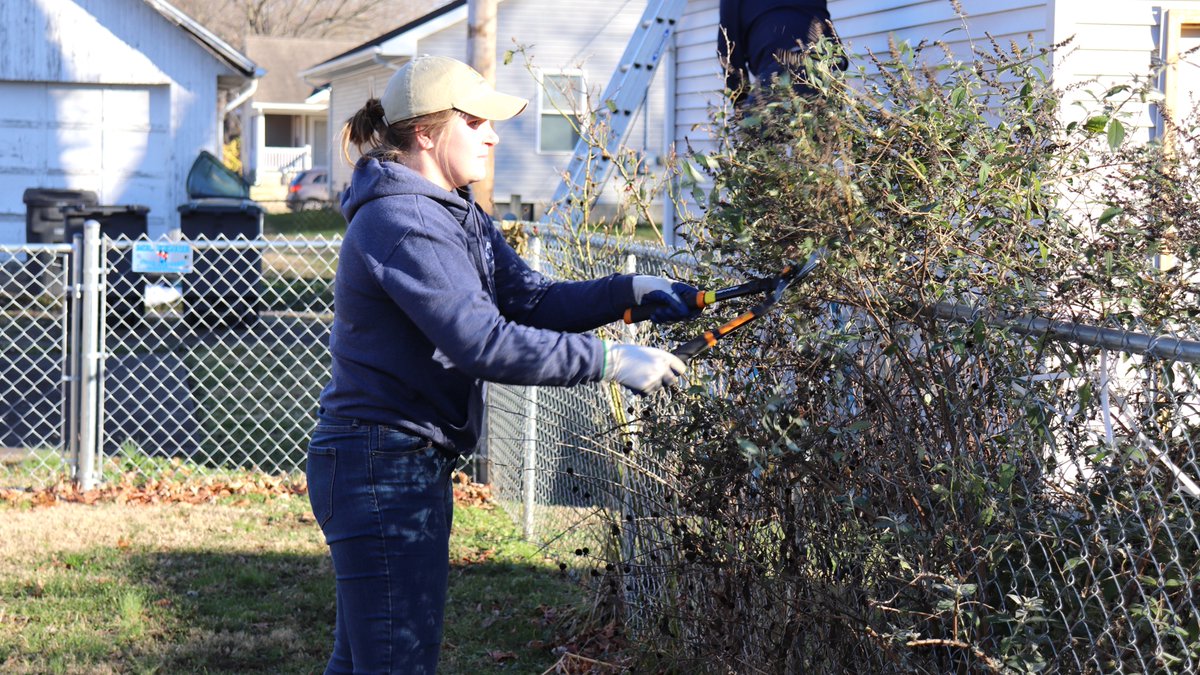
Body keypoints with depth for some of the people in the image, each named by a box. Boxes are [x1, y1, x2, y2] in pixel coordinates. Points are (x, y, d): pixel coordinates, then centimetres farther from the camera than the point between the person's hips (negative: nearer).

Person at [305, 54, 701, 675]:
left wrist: (632, 290, -4)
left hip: (414, 467, 11)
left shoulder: (457, 215, 15)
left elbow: (532, 300, 10)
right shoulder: (401, 223, -19)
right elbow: (484, 342, -27)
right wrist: (609, 361, -25)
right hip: (383, 471, -11)